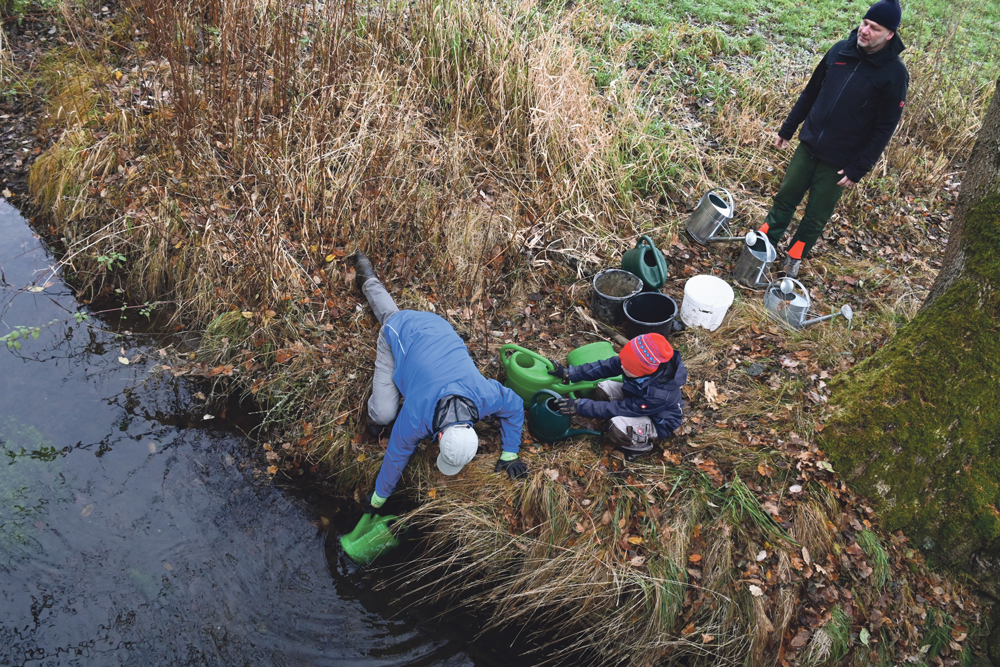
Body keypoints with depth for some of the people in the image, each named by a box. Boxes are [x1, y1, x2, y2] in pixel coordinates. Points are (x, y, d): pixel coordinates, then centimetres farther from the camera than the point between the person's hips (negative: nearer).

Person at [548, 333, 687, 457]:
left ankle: (642, 443, 1)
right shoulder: (641, 360, -28)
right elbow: (607, 366, -18)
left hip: (658, 422, -7)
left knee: (618, 428, -31)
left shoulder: (659, 394, -41)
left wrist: (580, 406, -31)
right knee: (603, 389, -9)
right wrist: (570, 373, -22)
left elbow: (620, 409, -32)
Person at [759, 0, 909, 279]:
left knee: (816, 217, 7)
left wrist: (858, 169, -15)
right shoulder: (841, 50, -1)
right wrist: (787, 129, 12)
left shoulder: (894, 74, -14)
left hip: (839, 161, -4)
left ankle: (794, 260, 26)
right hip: (808, 146, 4)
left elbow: (885, 127, -12)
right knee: (784, 199, 13)